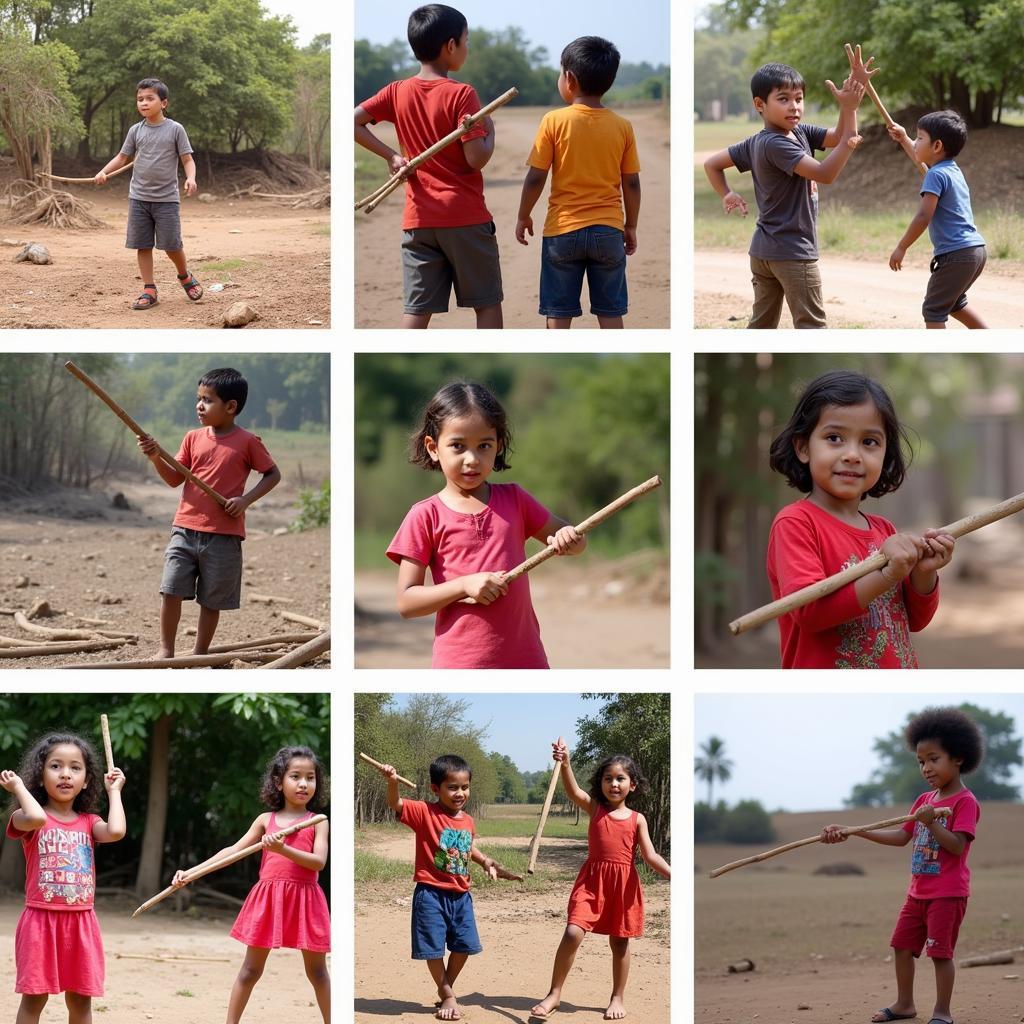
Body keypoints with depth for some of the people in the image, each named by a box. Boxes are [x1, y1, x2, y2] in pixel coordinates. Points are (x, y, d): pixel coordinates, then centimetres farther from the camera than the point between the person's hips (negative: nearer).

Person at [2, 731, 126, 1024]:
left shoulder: (89, 822, 8)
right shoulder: (27, 818, -3)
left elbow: (116, 831, -14)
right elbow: (37, 818, -28)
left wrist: (114, 791, 1)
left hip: (81, 922, 3)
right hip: (41, 920, -3)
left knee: (80, 999, 7)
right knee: (34, 997, -1)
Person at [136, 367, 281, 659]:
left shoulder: (247, 442, -5)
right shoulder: (193, 438, 6)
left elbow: (273, 475, 2)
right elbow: (175, 479, 7)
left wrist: (246, 500, -10)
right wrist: (156, 458, -11)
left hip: (224, 536, -3)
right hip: (185, 529, 3)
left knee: (212, 600, 6)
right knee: (170, 590, -4)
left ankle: (200, 653, 17)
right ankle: (166, 650, 6)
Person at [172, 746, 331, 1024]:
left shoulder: (317, 822, 2)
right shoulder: (266, 820, 8)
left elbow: (319, 862, -11)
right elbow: (232, 851, 5)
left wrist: (283, 849, -25)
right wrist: (191, 872, -4)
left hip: (305, 899, -1)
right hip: (268, 898, 1)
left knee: (317, 970, 7)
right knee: (251, 969, 6)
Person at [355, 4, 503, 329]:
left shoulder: (397, 92, 3)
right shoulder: (461, 94, -11)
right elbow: (476, 159, -15)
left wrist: (390, 155, 1)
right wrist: (490, 130, 3)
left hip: (418, 219, 4)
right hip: (466, 217, -4)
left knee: (418, 307, 3)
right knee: (487, 302, 7)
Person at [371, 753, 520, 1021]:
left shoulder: (468, 822, 6)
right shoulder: (425, 813, -12)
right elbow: (396, 804, -26)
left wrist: (489, 864, 10)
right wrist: (392, 782, -45)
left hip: (460, 895, 5)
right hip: (431, 893, -5)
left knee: (464, 945, 10)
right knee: (434, 947, -1)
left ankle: (447, 988, 32)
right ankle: (447, 996, 18)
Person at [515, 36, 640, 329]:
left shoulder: (554, 121, -9)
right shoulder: (622, 126, -2)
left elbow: (535, 177, -7)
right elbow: (631, 183, 2)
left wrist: (523, 217, 8)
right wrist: (631, 226, 15)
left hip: (562, 230, -2)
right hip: (608, 231, 2)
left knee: (558, 314, 5)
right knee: (610, 313, 8)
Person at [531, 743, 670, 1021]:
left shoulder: (637, 820, 5)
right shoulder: (594, 808, 2)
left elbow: (651, 856, -1)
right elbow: (573, 791, -17)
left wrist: (674, 875, -18)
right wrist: (565, 764, -35)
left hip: (624, 883, 1)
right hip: (592, 880, -1)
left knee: (619, 942, 11)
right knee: (573, 933, -14)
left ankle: (618, 997, 26)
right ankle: (554, 994, -3)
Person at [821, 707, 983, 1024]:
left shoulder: (965, 802, -12)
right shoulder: (924, 800, 11)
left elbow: (957, 846, -21)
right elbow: (901, 837, 10)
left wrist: (931, 823, -33)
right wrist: (852, 832, 5)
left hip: (948, 893, -8)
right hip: (918, 891, 8)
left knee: (940, 952, -6)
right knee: (902, 945, 11)